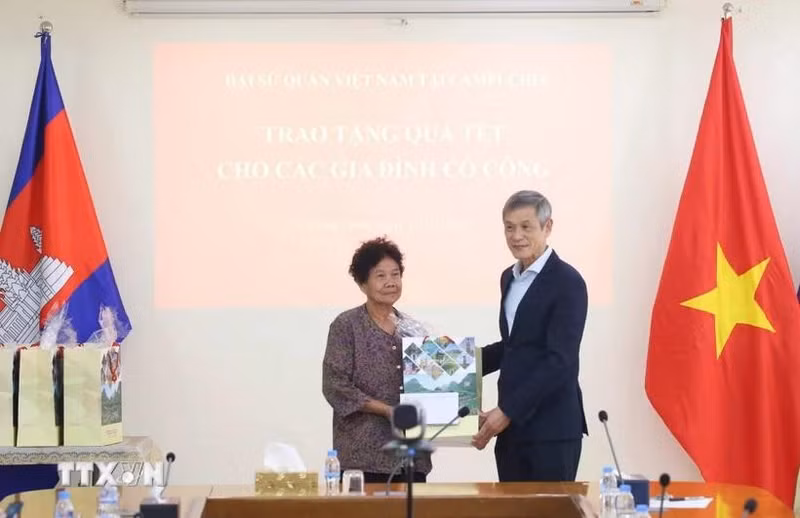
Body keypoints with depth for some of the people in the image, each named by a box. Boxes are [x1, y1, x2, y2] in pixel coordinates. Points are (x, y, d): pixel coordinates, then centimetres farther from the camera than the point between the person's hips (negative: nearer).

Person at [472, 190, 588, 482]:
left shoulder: (567, 282, -11)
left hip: (551, 430, -7)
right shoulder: (509, 278, 14)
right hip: (510, 427, 7)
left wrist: (507, 411, -19)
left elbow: (560, 361, -18)